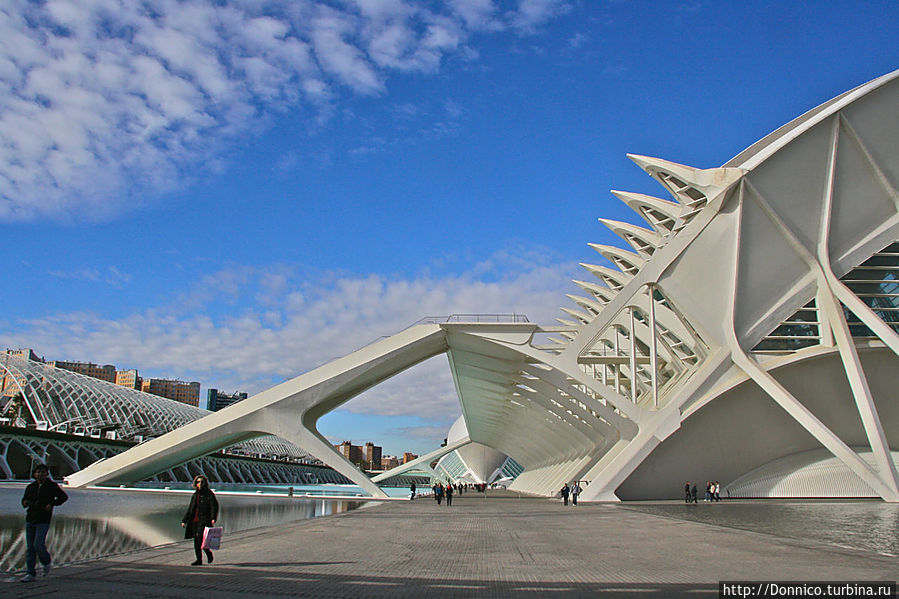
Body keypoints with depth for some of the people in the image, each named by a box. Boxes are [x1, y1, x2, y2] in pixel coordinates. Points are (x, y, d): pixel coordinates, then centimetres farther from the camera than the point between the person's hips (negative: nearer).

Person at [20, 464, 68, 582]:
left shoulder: (52, 486, 0)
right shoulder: (30, 487, 10)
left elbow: (64, 496, 3)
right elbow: (24, 500, 21)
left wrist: (52, 504, -10)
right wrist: (25, 502, -3)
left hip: (43, 521, -4)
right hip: (30, 520, 4)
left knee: (38, 545, -14)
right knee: (30, 547, 4)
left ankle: (46, 562, 15)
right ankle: (30, 574, 9)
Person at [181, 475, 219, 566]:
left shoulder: (209, 494, -2)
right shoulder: (194, 495, 15)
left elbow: (214, 506, -9)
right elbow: (189, 509, 21)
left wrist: (213, 518, -23)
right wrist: (184, 521, 17)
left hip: (204, 520, -6)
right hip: (194, 521, 6)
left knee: (199, 536, -18)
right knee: (196, 541, 5)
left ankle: (209, 553, -1)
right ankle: (199, 559, 14)